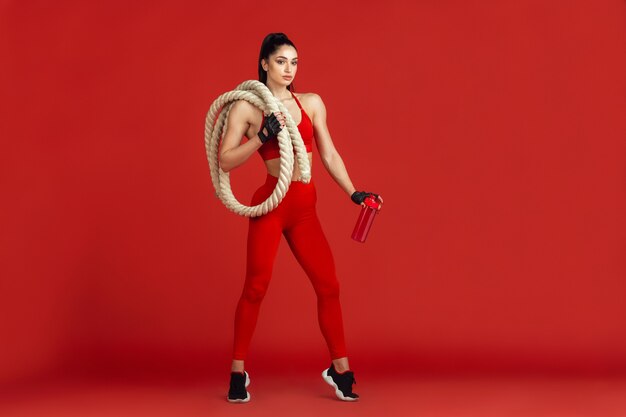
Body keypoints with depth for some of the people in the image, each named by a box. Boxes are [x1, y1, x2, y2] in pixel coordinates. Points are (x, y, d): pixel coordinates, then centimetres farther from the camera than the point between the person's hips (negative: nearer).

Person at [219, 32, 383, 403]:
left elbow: (329, 155, 14)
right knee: (256, 288, -5)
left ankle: (340, 369, 16)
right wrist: (262, 138, -16)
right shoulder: (247, 107, -1)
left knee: (328, 285, 3)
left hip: (305, 208, 4)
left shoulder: (312, 103, 10)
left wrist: (353, 193, 8)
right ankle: (238, 372, 9)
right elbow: (225, 161, -5)